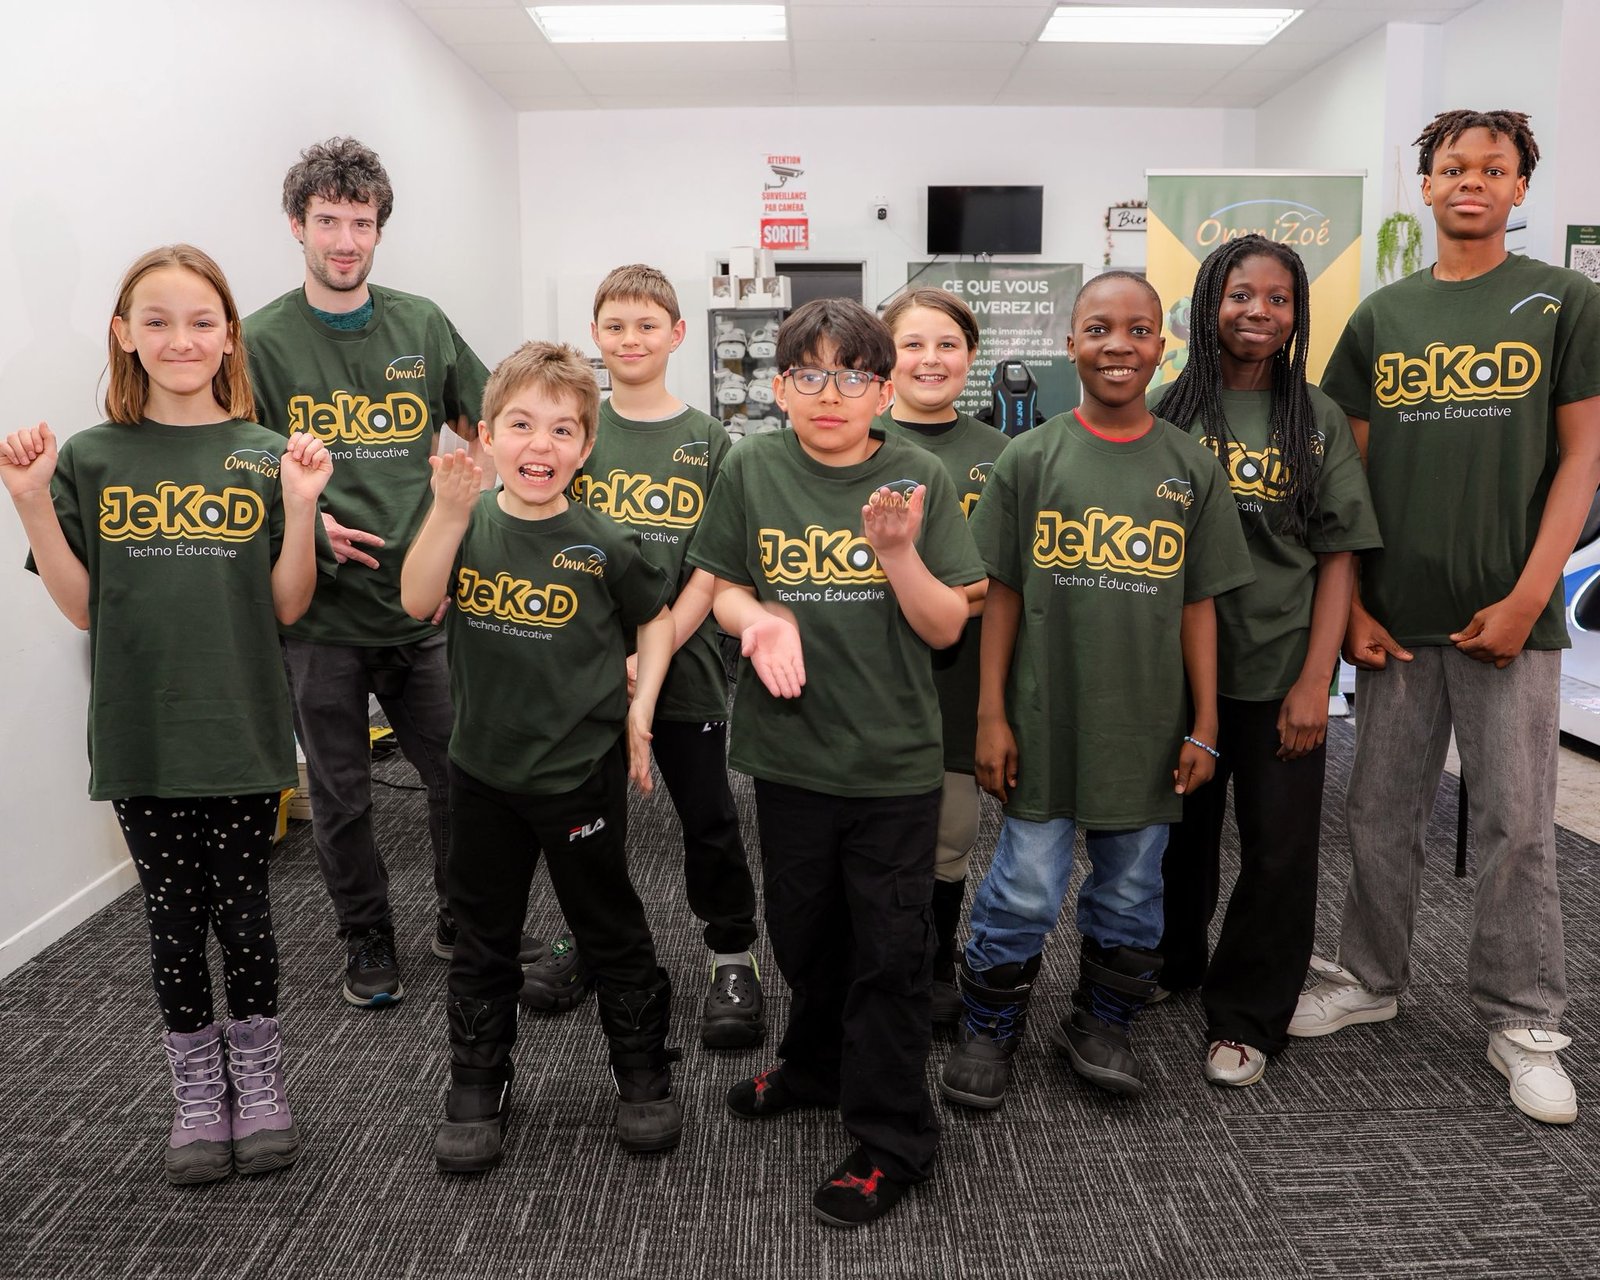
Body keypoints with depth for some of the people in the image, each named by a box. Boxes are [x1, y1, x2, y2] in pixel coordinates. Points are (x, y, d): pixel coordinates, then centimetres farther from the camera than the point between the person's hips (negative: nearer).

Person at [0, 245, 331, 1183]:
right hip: (141, 736, 1)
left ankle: (259, 1080, 30)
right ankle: (197, 1091, 31)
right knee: (175, 916, 11)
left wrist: (302, 507, -15)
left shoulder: (265, 457, -1)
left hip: (242, 730, -1)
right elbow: (84, 608, 2)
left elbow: (287, 607, -2)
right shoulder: (90, 461, 2)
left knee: (242, 912, 7)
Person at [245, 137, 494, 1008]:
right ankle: (367, 939, 31)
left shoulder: (422, 325, 5)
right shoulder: (261, 341, -3)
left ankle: (463, 920, 32)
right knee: (340, 796, 10)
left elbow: (481, 428, 15)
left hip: (421, 602, 2)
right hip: (318, 609, -2)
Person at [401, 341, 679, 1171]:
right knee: (481, 938, 15)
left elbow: (656, 619, 5)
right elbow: (417, 603, -17)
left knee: (611, 930, 11)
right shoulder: (468, 522, -3)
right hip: (481, 768, 3)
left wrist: (640, 709, -3)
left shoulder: (600, 542, -9)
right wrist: (449, 511, -28)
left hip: (581, 771, -2)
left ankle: (643, 1075, 30)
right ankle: (476, 1089, 33)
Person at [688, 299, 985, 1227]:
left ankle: (892, 1138, 25)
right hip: (790, 746, 3)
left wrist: (897, 553, -24)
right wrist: (758, 617, -17)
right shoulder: (754, 470, -3)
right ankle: (819, 1067, 47)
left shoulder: (921, 481, -7)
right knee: (804, 930, 21)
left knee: (889, 950, 7)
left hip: (895, 758, -2)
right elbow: (724, 588, 4)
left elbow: (947, 627, -7)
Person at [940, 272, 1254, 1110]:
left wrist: (1204, 726, 3)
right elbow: (1001, 595, -1)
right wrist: (991, 717, -4)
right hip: (1044, 725, -2)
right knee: (1024, 892, 5)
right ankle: (987, 1031, 26)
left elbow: (1198, 603, 5)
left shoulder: (1192, 467, 2)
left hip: (1146, 730, 2)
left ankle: (1100, 1023, 36)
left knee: (1131, 892, 14)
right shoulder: (1030, 459, -2)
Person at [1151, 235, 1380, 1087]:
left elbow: (1338, 558, -1)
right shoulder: (1167, 411, 1)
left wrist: (1314, 681, -9)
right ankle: (1171, 963, 40)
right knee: (1179, 828, 15)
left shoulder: (1319, 422, 1)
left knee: (1280, 848, 4)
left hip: (1278, 674, 0)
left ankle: (1246, 1016, 22)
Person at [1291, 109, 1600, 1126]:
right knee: (1382, 813, 11)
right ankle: (1371, 979, 29)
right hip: (1396, 616, 3)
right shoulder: (1381, 317, 9)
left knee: (1517, 823, 5)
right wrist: (1352, 604, 0)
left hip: (1507, 615, -2)